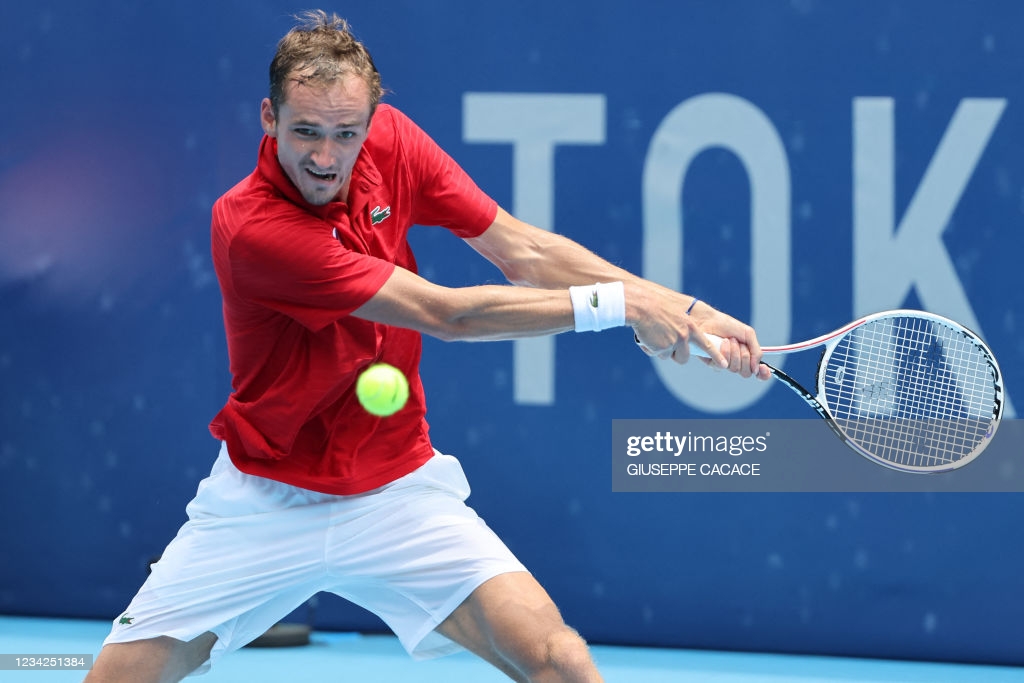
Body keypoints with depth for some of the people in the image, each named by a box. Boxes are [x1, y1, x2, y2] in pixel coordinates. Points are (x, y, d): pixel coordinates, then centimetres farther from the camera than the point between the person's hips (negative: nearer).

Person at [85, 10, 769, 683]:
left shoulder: (391, 140, -8)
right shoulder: (249, 227, -26)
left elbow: (524, 251, -5)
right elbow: (443, 313, -27)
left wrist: (680, 309, -16)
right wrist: (617, 303, -25)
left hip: (395, 494, 3)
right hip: (267, 500, -3)